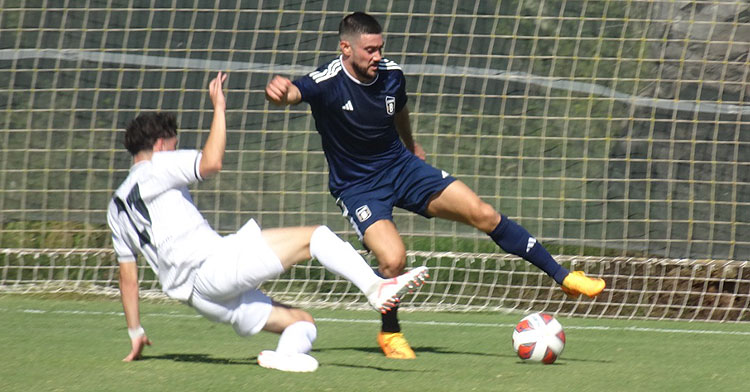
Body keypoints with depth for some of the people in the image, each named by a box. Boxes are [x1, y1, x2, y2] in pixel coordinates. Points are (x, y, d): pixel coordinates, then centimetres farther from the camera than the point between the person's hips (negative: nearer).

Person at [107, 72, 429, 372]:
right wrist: (218, 108, -4)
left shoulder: (117, 207, 26)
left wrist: (136, 333, 30)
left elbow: (127, 275, 26)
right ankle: (376, 288, -24)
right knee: (314, 237, -5)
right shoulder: (155, 168, 3)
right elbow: (211, 162, -15)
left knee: (302, 321, 10)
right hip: (212, 263, -8)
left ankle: (288, 353, -23)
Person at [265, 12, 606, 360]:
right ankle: (389, 334, 4)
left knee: (484, 214, -5)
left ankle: (562, 276, 7)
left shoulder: (391, 74, -7)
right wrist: (280, 92, -70)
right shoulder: (328, 82, -23)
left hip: (402, 166, 5)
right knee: (393, 259, -26)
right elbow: (293, 93, -45)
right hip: (357, 185, -5)